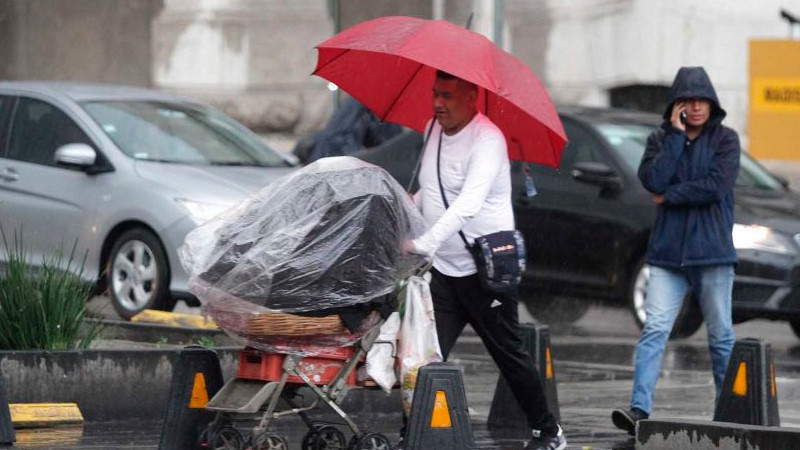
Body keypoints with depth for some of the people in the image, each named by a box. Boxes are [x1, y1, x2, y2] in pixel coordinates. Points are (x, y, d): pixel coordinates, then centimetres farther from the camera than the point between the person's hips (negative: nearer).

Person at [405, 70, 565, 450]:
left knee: (509, 354, 5)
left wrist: (424, 243, -39)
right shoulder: (433, 130, 8)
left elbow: (468, 203, -32)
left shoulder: (487, 139, -19)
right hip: (443, 269, 7)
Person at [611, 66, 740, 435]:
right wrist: (676, 136, -8)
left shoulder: (725, 139, 3)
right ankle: (640, 408, -18)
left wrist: (670, 196, -5)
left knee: (721, 336, 6)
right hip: (668, 252, 2)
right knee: (655, 329, -11)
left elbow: (717, 186, -12)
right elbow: (654, 180, -8)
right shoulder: (661, 139, 10)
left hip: (712, 252, -1)